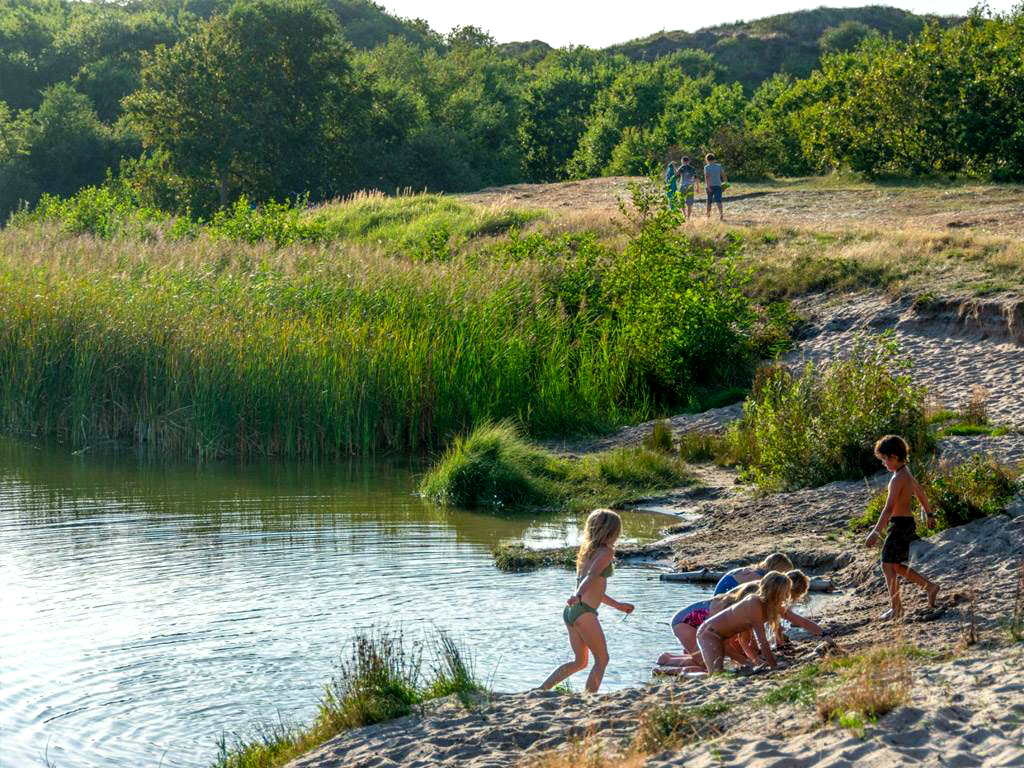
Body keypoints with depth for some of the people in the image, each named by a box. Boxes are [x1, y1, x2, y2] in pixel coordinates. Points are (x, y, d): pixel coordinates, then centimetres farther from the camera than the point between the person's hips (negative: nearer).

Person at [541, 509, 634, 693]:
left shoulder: (587, 551, 21)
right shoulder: (606, 552, -5)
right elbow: (592, 576, -24)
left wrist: (618, 605, 36)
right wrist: (578, 596, -39)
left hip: (571, 611, 8)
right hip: (584, 612, -8)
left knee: (580, 661, 18)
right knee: (602, 659, 6)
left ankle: (540, 690, 9)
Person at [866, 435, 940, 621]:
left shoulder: (898, 478, -20)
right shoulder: (906, 472, 10)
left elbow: (889, 508, -26)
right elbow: (920, 492, 25)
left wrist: (876, 532, -28)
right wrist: (928, 514, 39)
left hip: (900, 524, -10)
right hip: (907, 523, 10)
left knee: (888, 565, -3)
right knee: (896, 566, 16)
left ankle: (896, 608, 1)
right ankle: (930, 587, 18)